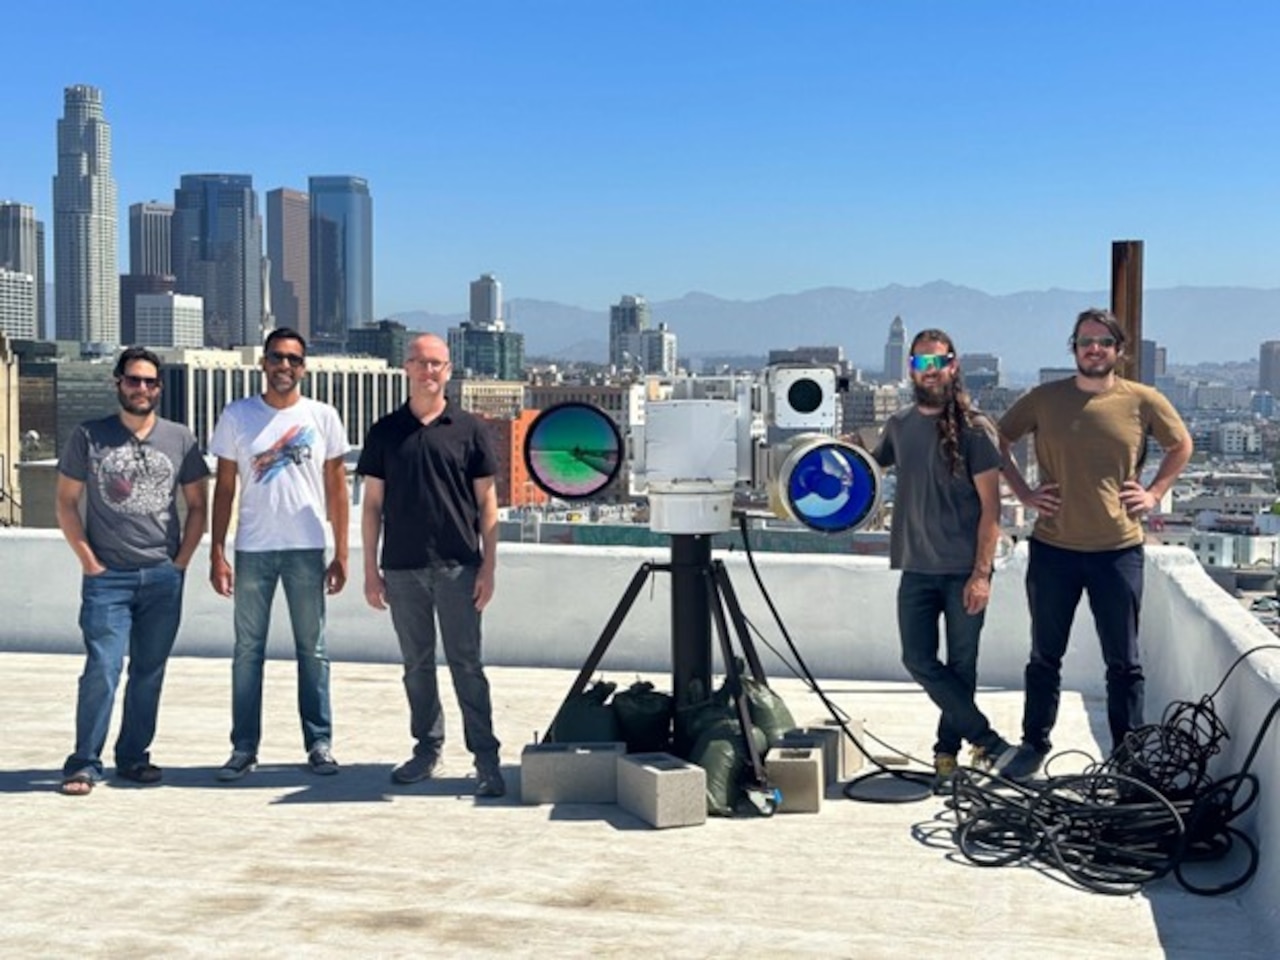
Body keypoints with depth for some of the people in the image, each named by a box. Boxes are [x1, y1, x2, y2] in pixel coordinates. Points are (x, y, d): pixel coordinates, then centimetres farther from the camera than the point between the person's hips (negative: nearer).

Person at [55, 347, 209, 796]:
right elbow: (66, 501, 5)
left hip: (163, 577, 2)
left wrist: (181, 560, 2)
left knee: (149, 672, 7)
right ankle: (84, 764, 0)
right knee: (102, 670, -9)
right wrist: (89, 560, -4)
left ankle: (134, 757, 19)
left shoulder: (180, 439, 7)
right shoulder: (89, 437, 3)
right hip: (107, 577, -2)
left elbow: (196, 506, 12)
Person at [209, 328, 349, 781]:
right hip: (252, 550, 1)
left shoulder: (322, 417, 4)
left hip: (307, 549, 0)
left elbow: (336, 487, 6)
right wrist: (217, 553, 0)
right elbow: (224, 488, 6)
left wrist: (341, 553, 1)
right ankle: (244, 748, 11)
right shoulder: (237, 416, 4)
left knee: (312, 650, 6)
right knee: (248, 650, 5)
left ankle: (319, 743, 14)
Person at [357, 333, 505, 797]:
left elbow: (486, 502, 3)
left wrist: (488, 568, -3)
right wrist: (370, 570, 3)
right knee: (416, 664, 11)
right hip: (402, 568, 2)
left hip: (458, 566, -2)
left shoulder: (468, 429, 2)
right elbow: (372, 503, 9)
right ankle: (427, 748, 22)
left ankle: (486, 758, 0)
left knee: (467, 663, -3)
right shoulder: (385, 432, 7)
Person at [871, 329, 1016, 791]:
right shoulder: (899, 425, 8)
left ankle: (947, 752, 17)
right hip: (917, 568, 4)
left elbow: (990, 506, -8)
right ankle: (988, 742, 5)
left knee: (961, 666, 4)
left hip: (964, 571, -4)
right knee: (919, 659, -2)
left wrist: (981, 573, -14)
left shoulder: (973, 429, -6)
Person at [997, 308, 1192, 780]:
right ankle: (1034, 746, 26)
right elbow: (998, 441, 11)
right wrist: (1023, 492, 3)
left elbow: (1181, 445, 16)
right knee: (1044, 658, 12)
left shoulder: (1143, 401, -1)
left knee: (1124, 662, 7)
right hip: (1053, 547, 1)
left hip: (1118, 549, 0)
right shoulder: (1044, 399, -1)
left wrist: (1154, 493, 5)